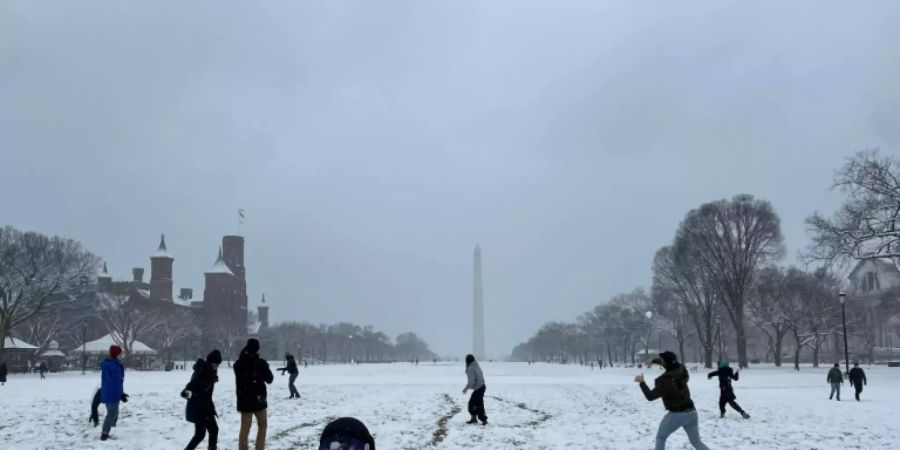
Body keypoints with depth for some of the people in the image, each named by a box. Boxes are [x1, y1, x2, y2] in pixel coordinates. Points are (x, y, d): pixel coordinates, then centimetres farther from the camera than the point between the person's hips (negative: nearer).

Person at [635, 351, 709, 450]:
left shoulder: (665, 381, -21)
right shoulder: (681, 370, -3)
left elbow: (650, 396, -16)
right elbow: (669, 363, 20)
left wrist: (641, 382, -6)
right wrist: (653, 360, 22)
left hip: (676, 415, -6)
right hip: (691, 412, 6)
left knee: (660, 437, 16)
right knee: (696, 442, 13)